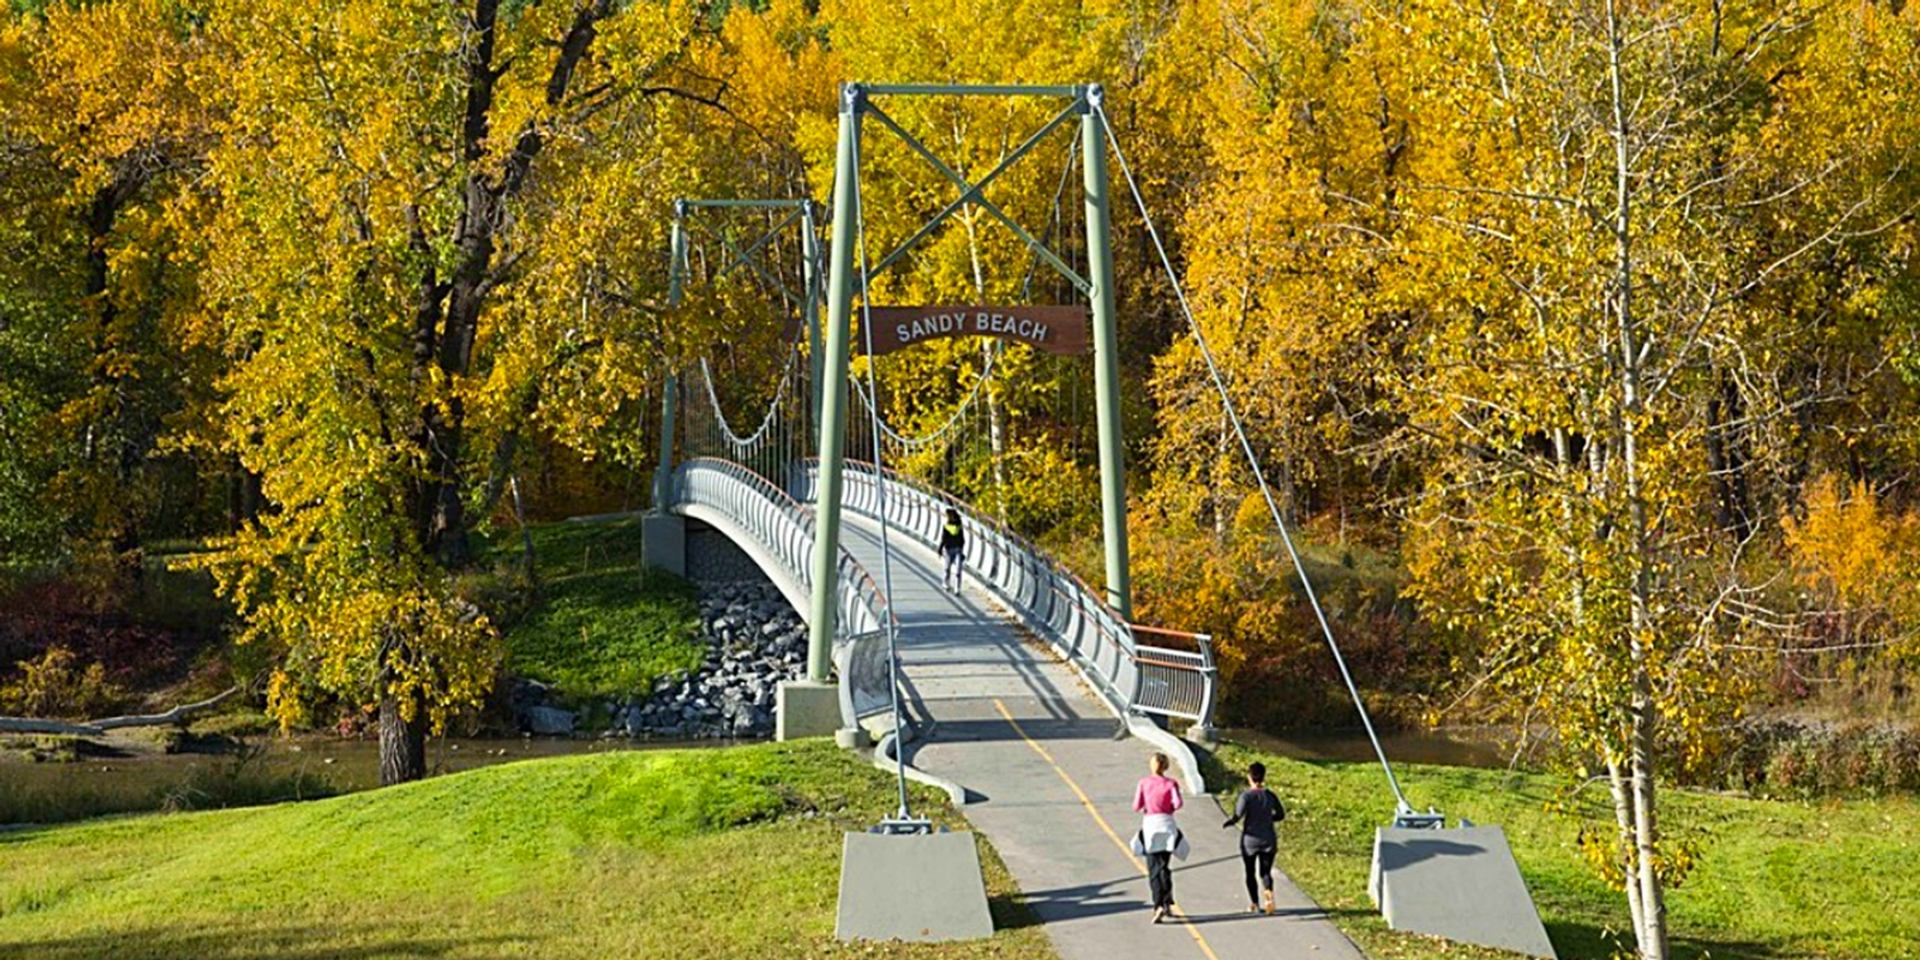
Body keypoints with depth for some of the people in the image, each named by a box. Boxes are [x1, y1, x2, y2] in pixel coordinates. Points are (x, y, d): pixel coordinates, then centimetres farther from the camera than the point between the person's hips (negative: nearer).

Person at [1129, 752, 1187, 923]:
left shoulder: (1143, 783, 1)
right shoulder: (1171, 783, 1)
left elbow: (1136, 807, -2)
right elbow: (1178, 802, -12)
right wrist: (1170, 808, 9)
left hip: (1149, 825, -1)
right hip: (1167, 825, 1)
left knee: (1153, 868, -1)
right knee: (1164, 866, 12)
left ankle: (1159, 905, -16)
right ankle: (1167, 903, 6)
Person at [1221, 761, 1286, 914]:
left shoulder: (1246, 795, -13)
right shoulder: (1270, 795, 0)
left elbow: (1237, 815, -21)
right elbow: (1281, 815, 9)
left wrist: (1227, 823, -2)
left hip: (1250, 839, -3)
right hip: (1268, 839, 3)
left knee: (1250, 873, 13)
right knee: (1265, 872, 8)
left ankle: (1254, 904, 15)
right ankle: (1269, 892, -22)